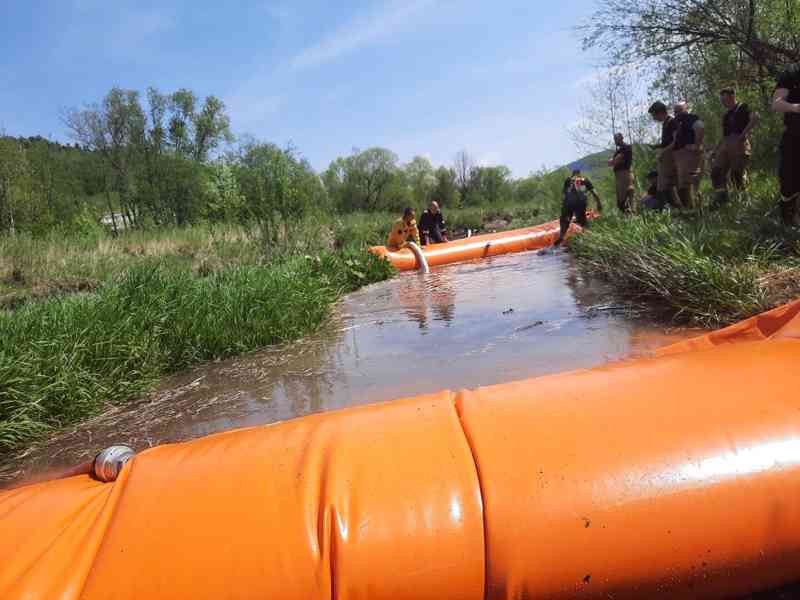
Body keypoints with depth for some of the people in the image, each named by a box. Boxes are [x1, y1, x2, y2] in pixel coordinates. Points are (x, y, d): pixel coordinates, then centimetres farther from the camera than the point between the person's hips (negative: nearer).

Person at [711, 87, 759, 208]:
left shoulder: (742, 108, 1)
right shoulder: (725, 115, 23)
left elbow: (755, 118, -18)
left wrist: (744, 133, -23)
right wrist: (716, 149, 19)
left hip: (739, 145, -7)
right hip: (725, 146, 7)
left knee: (737, 173, -7)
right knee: (716, 170, -8)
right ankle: (721, 198, -12)